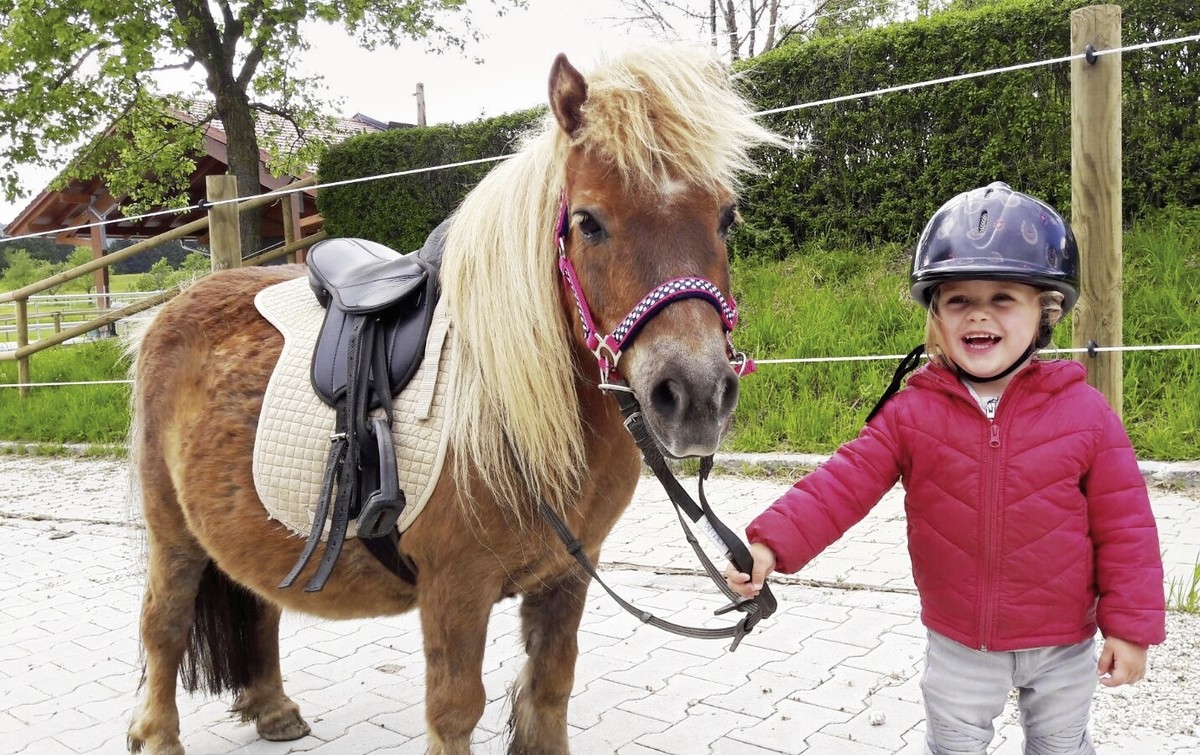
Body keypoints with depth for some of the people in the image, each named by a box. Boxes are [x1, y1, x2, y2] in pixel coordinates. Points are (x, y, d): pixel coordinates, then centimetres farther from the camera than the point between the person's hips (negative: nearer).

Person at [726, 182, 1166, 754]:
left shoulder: (1083, 411, -13)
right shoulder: (912, 412, -13)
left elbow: (1125, 524, -8)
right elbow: (843, 484, -18)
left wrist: (1131, 625, -6)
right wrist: (771, 544, -31)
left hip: (1063, 646, 0)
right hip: (958, 646, 0)